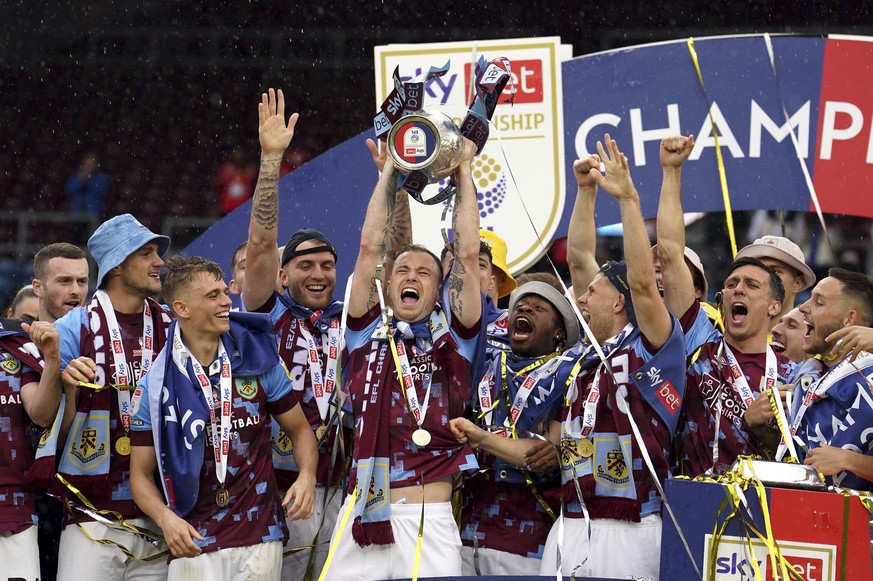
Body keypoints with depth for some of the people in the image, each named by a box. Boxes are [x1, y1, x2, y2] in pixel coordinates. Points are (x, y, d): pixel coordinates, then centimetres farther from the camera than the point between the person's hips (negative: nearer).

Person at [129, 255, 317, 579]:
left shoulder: (258, 362, 4)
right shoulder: (154, 387, 0)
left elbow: (299, 430, 12)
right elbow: (141, 474, 4)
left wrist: (306, 478, -9)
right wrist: (166, 518, -16)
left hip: (260, 539, 1)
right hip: (195, 544, -1)